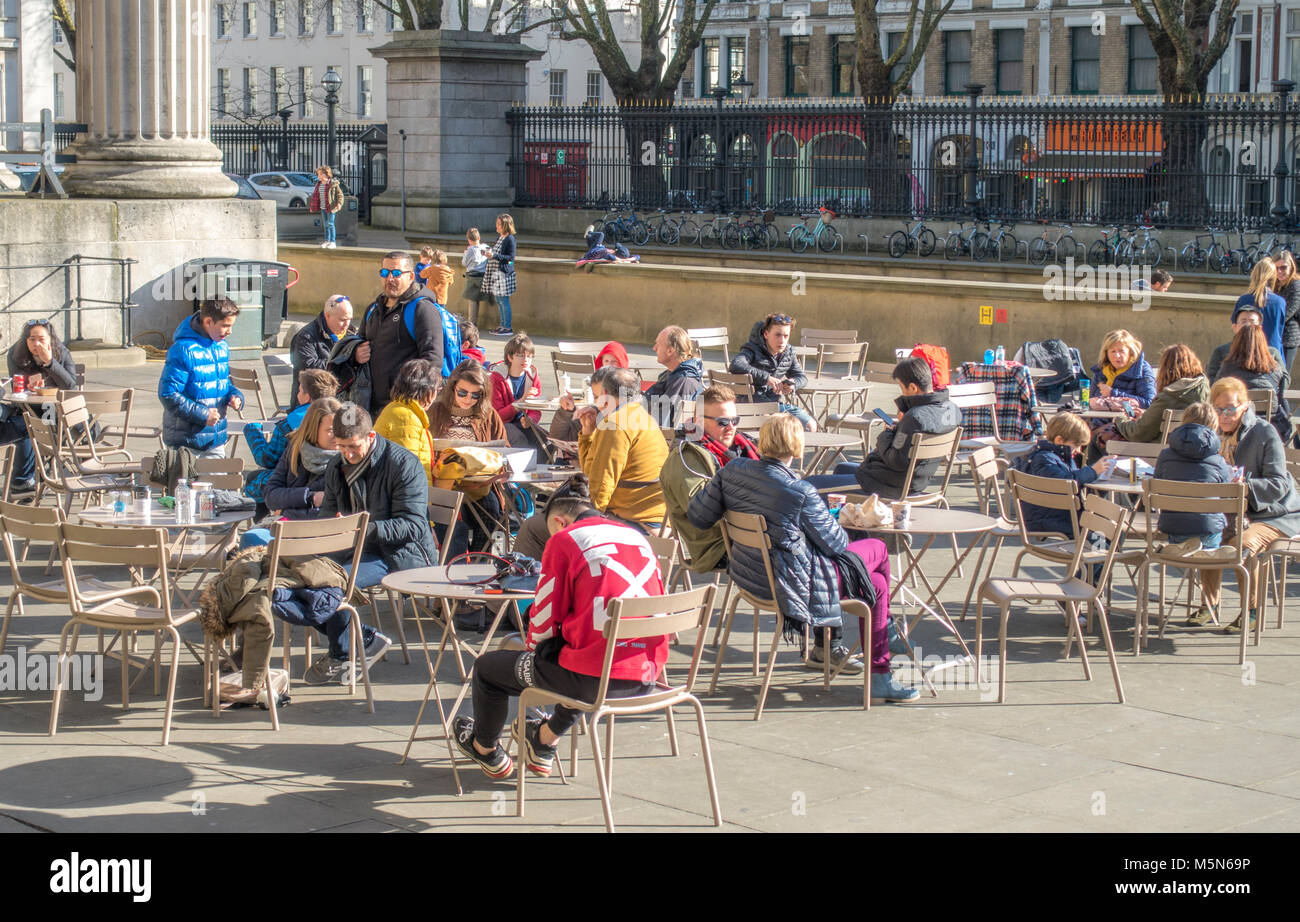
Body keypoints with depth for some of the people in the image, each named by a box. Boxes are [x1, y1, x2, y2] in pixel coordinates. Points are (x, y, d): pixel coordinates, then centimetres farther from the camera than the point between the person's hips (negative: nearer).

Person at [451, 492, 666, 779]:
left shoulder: (563, 541, -4)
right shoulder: (638, 537, 14)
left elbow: (545, 619, -2)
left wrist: (530, 646, 20)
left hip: (594, 677, -7)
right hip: (647, 678, 7)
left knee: (486, 667, 18)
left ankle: (485, 749, 43)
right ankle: (546, 741, 56)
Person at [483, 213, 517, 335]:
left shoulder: (510, 239, -13)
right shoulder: (499, 237, 13)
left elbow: (511, 257, -16)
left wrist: (495, 256, -22)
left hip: (504, 272, -9)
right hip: (495, 272, 9)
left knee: (503, 300, -7)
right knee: (498, 300, 12)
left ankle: (508, 328, -2)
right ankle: (502, 325, 19)